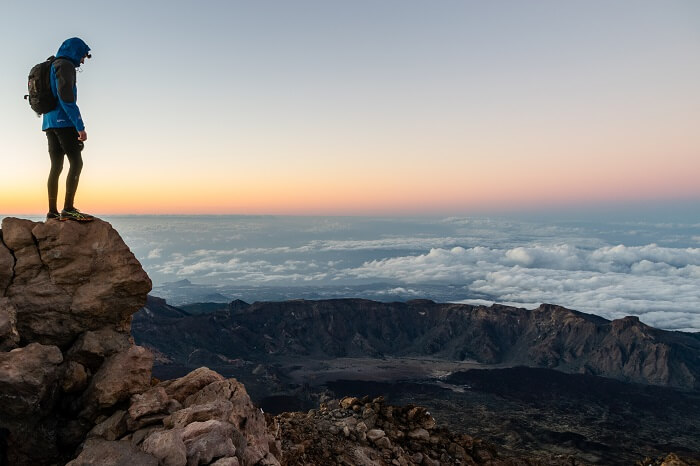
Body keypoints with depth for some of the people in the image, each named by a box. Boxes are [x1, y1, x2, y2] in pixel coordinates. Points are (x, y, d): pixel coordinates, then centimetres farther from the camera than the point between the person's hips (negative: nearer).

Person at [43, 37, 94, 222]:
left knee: (56, 167, 6)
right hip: (63, 121, -10)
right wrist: (80, 126, -21)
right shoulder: (65, 65, -4)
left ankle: (52, 211, 3)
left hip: (50, 123, 10)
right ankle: (68, 209, -20)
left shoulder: (51, 68, 26)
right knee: (76, 163, -13)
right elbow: (66, 97, -17)